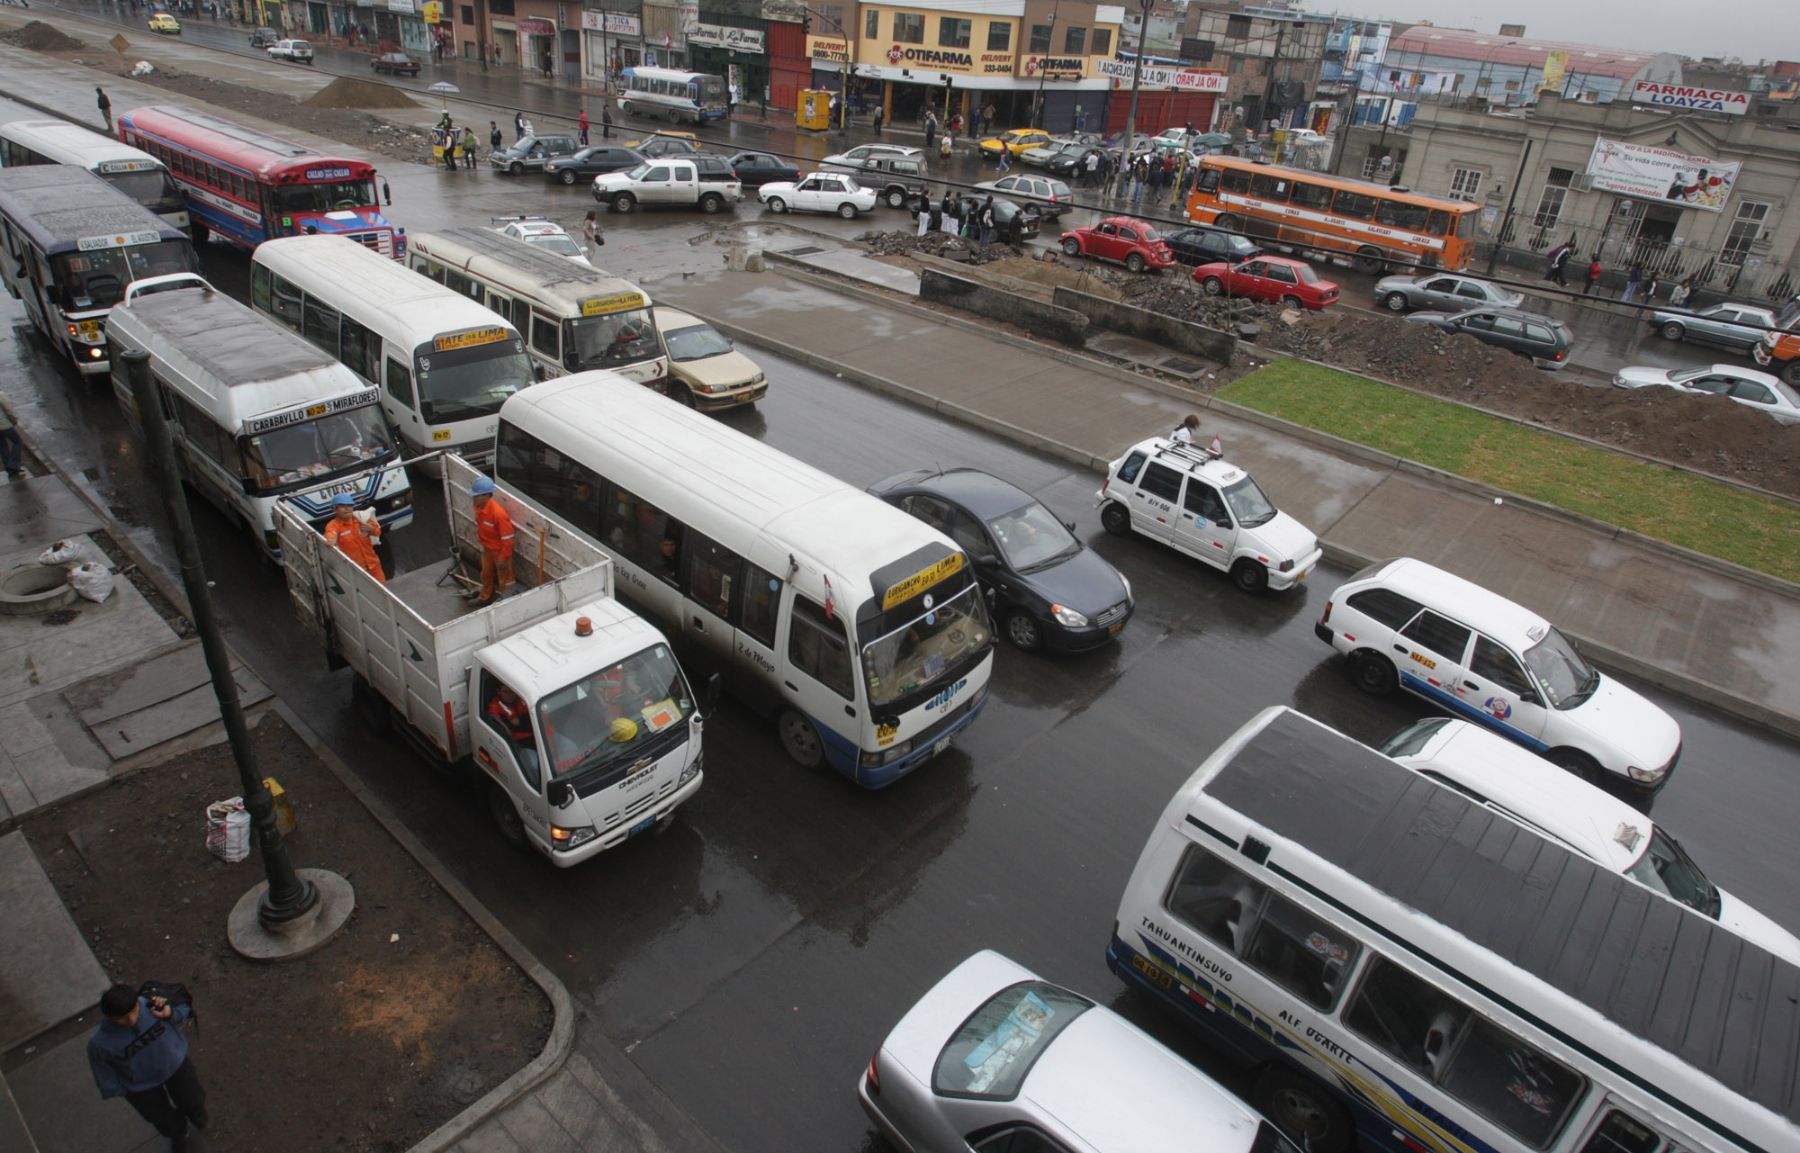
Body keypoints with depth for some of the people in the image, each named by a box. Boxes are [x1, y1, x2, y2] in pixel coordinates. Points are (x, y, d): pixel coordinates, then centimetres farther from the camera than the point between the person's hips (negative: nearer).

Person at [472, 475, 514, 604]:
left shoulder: (498, 513, -36)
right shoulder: (478, 506, -11)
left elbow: (507, 539, -28)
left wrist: (503, 558, -22)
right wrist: (481, 542, 19)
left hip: (500, 550, -8)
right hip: (487, 548, 8)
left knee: (503, 577, 14)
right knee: (486, 573, 27)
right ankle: (485, 597, 50)